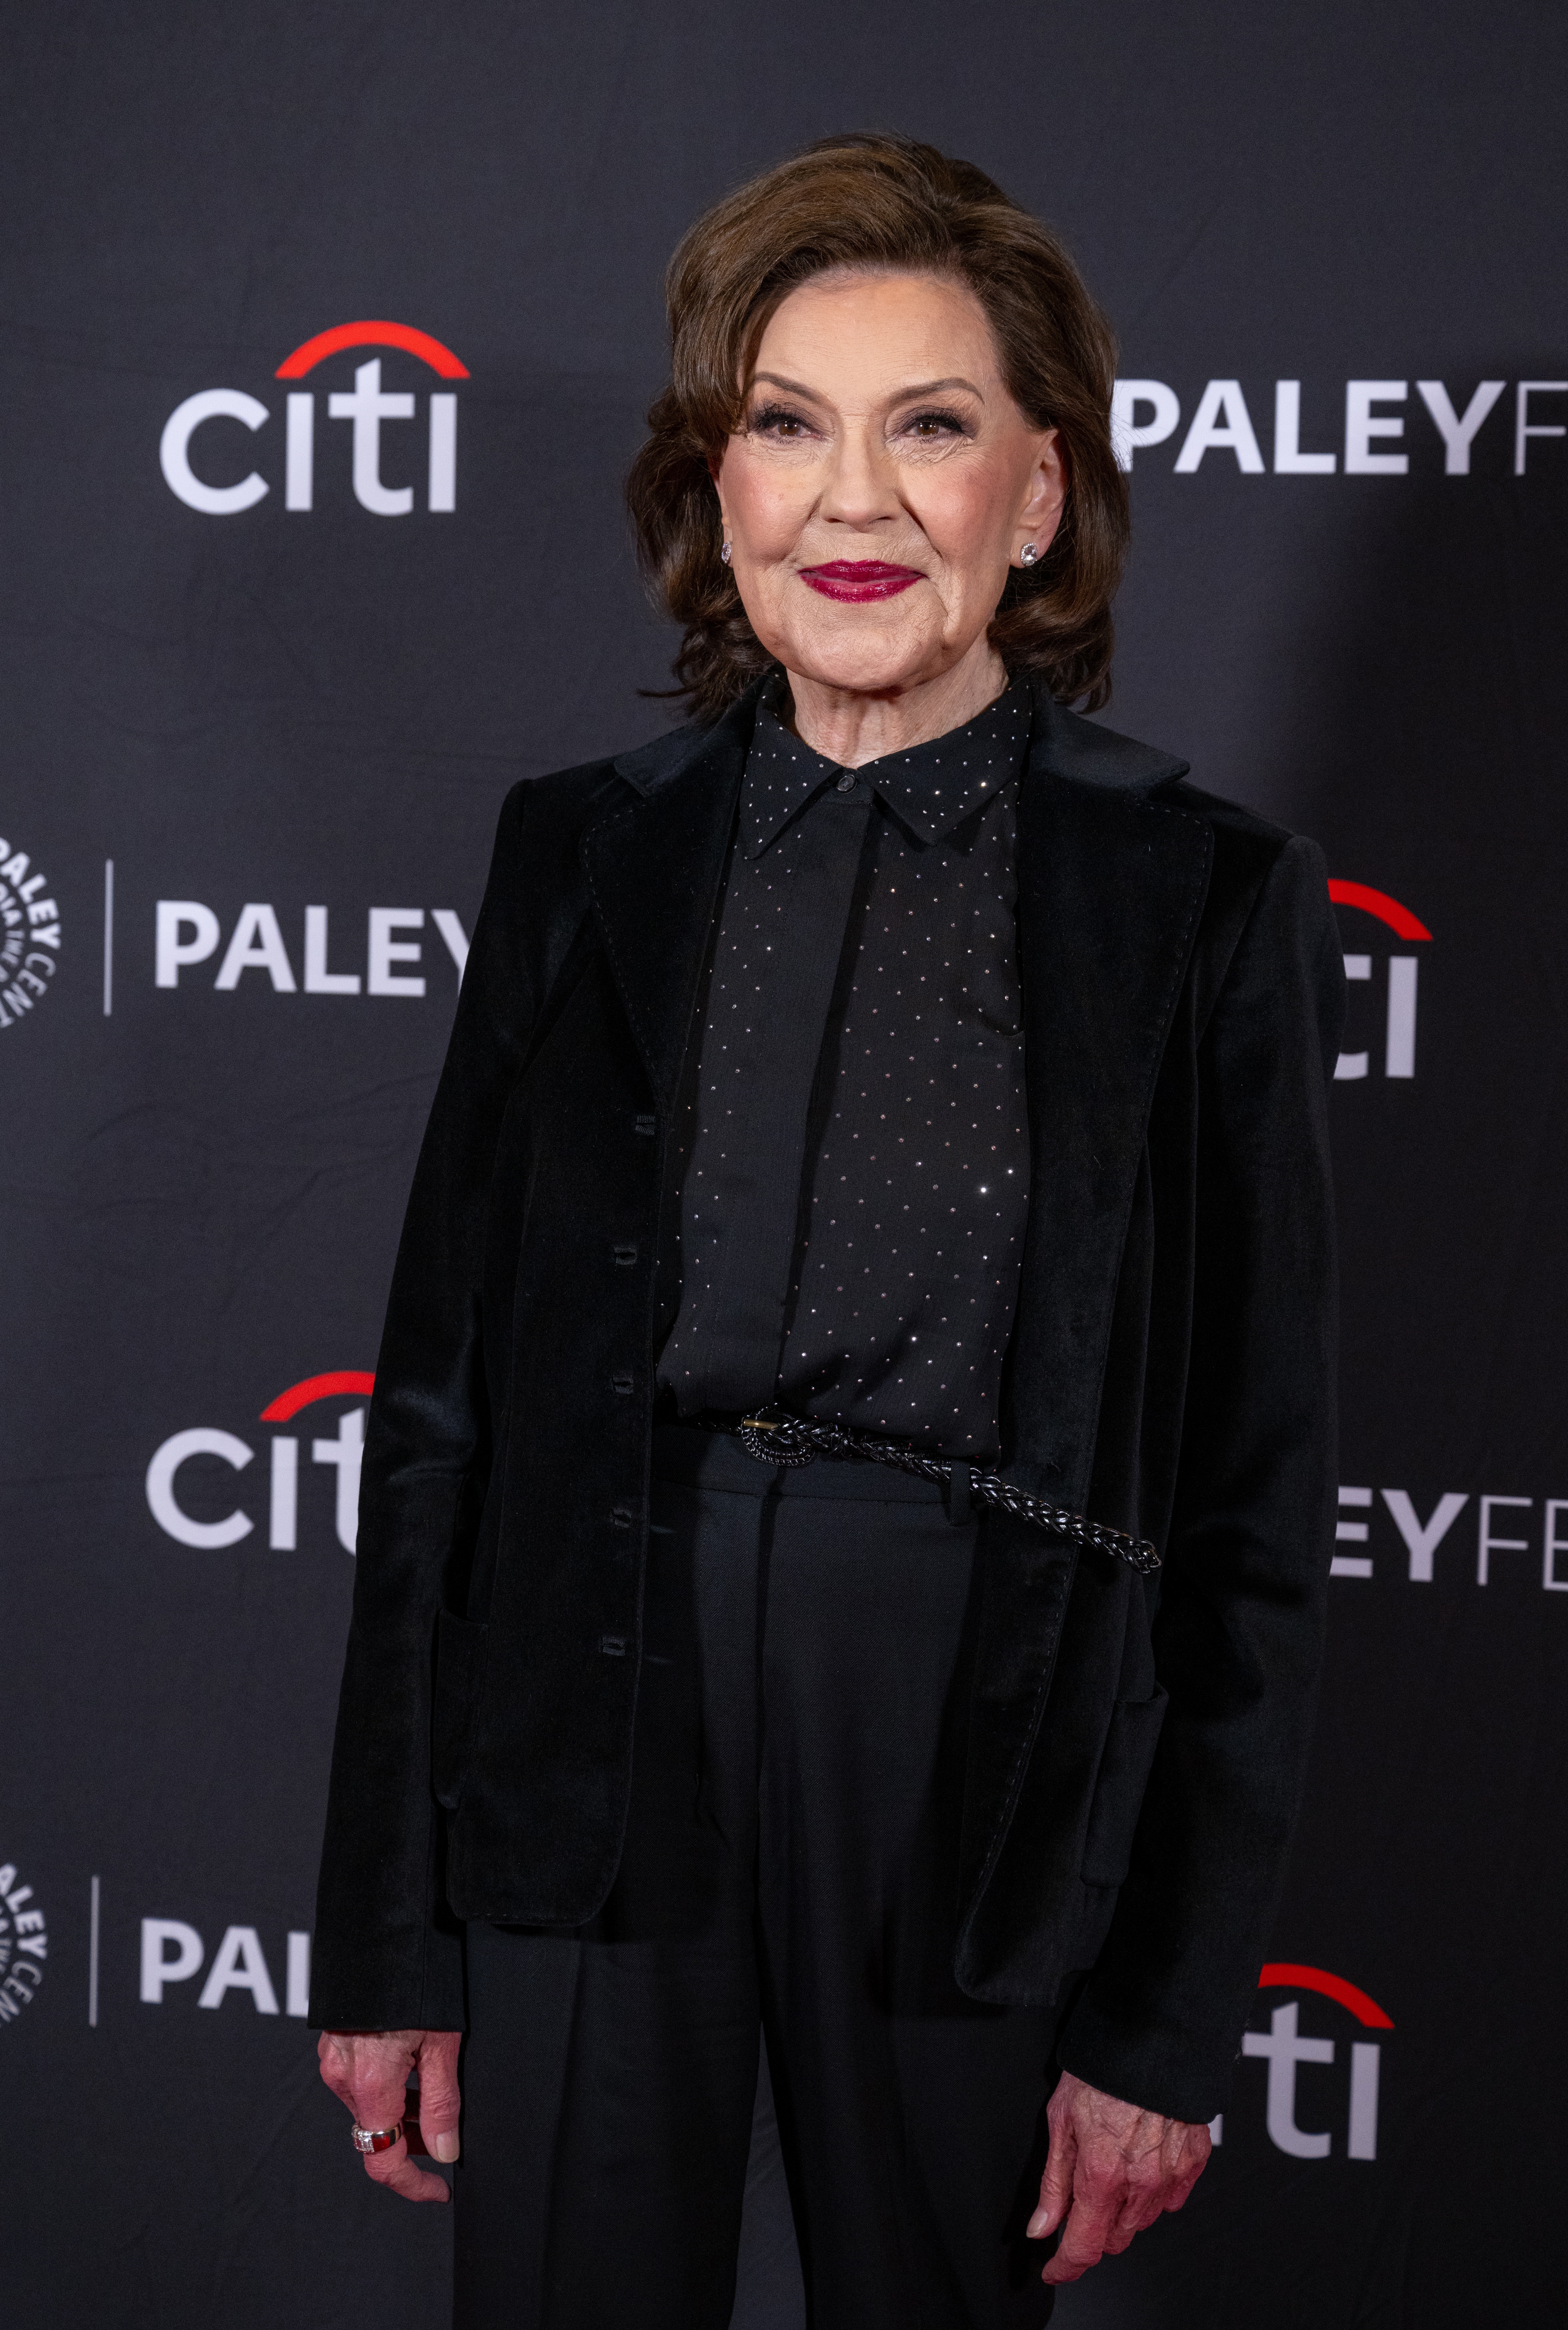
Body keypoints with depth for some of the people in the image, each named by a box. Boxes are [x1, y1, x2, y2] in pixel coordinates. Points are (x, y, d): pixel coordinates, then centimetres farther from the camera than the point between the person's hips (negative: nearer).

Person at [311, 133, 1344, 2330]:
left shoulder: (1209, 902, -4)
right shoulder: (581, 855, 2)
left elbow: (1257, 1499, -2)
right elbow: (440, 1407, 4)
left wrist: (1175, 2012, -3)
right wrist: (385, 1930, 4)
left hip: (986, 1795, -1)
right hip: (596, 1772, 1)